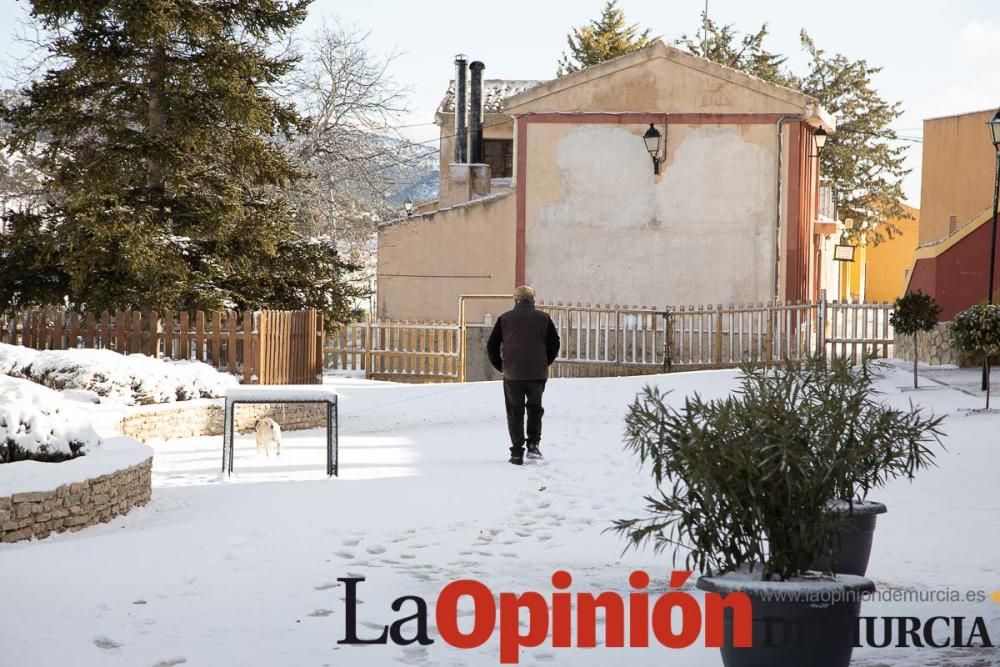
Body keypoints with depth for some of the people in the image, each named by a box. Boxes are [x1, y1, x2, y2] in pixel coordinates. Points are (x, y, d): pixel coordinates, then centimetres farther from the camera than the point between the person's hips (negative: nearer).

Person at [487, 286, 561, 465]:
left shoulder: (505, 318, 4)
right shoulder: (543, 318, 4)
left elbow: (492, 346, 2)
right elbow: (554, 343, 3)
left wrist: (500, 366, 13)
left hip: (512, 374, -1)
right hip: (538, 374, 1)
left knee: (515, 413, 7)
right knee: (535, 408, 19)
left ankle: (517, 453, 3)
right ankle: (533, 444, 6)